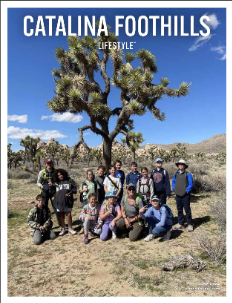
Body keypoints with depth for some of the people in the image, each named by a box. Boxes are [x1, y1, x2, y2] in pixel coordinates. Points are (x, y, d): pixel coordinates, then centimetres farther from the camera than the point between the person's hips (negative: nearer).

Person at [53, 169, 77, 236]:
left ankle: (70, 228, 19)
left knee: (68, 214, 5)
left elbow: (74, 187, 1)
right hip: (59, 201, 2)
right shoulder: (56, 183, 9)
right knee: (61, 215, 9)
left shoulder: (69, 180, 3)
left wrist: (70, 193, -12)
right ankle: (63, 229, 23)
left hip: (68, 201, -2)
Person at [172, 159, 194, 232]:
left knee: (187, 210, 0)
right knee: (179, 210, 12)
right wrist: (174, 189, 7)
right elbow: (173, 183, 20)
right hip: (178, 196, 5)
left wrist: (186, 191, -12)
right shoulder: (176, 174, 10)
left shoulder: (188, 174, -4)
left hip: (185, 196, -4)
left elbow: (191, 184, -6)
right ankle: (180, 224, 22)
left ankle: (190, 224, 12)